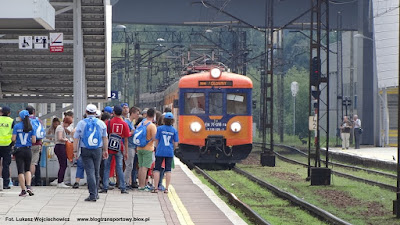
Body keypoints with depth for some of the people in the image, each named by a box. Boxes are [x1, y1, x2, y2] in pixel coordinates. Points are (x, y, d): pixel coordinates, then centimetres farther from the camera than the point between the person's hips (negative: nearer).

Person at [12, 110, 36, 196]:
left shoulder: (17, 126, -6)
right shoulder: (31, 127, 0)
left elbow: (13, 139, -9)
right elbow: (34, 141, -3)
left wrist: (12, 138, 14)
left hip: (18, 150, -2)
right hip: (28, 150, 2)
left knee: (20, 170, 2)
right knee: (28, 169, 16)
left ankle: (23, 190, -1)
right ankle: (28, 186, -2)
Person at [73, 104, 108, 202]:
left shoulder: (81, 123, -2)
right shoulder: (101, 123, 4)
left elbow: (76, 138, -3)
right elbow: (105, 138, 8)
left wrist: (75, 151, 1)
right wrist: (105, 150, 15)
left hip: (85, 150, -2)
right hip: (98, 150, 2)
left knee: (90, 172, -5)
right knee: (96, 172, 14)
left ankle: (93, 194, -13)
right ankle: (96, 193, 24)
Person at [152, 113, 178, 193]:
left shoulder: (160, 128, -5)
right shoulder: (174, 130, -1)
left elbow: (156, 141, 0)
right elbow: (175, 144, 2)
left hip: (160, 152, -1)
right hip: (169, 153, 2)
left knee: (157, 169, 5)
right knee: (168, 170, 6)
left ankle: (156, 188, 1)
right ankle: (166, 188, 5)